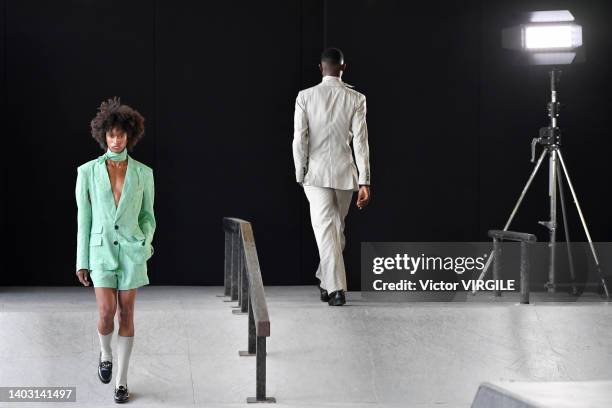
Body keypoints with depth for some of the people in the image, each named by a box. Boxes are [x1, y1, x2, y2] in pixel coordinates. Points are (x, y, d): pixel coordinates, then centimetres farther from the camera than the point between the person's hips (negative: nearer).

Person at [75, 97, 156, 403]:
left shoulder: (143, 173, 0)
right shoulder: (88, 172, -2)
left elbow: (147, 215, 10)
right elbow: (84, 218, 1)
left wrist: (146, 243, -8)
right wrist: (82, 261, 1)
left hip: (132, 251, 1)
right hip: (102, 250, -1)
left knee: (126, 315, 2)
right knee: (106, 313, -12)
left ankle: (121, 381, 12)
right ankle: (105, 352, 22)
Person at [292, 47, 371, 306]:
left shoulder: (305, 97, -4)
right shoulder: (356, 99, -2)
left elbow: (299, 139, -6)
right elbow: (360, 141, -5)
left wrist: (300, 175, 4)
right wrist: (364, 182, -5)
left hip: (316, 174, -2)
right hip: (345, 174, 2)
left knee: (326, 230, -4)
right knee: (336, 228, 18)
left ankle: (336, 289, -15)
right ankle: (326, 282, 30)